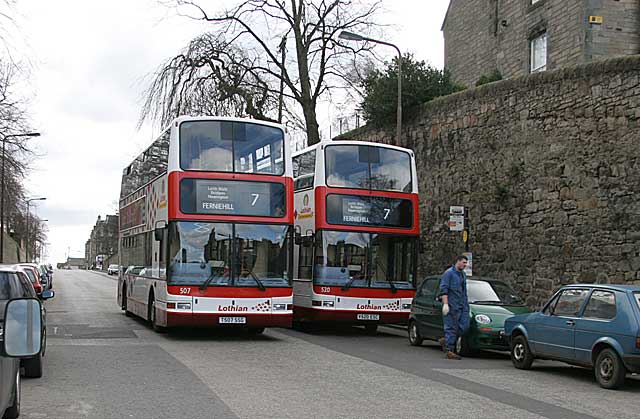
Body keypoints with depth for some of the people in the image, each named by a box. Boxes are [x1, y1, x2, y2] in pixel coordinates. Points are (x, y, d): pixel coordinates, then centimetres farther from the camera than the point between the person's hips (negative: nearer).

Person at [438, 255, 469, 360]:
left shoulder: (463, 274, 20)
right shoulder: (449, 273, -6)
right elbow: (443, 289, -13)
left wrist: (466, 304, 22)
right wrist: (445, 304, -20)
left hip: (462, 306, 8)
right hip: (452, 305, -8)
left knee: (464, 326, -1)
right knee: (451, 327, -6)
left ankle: (446, 341, 17)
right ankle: (450, 351, -1)